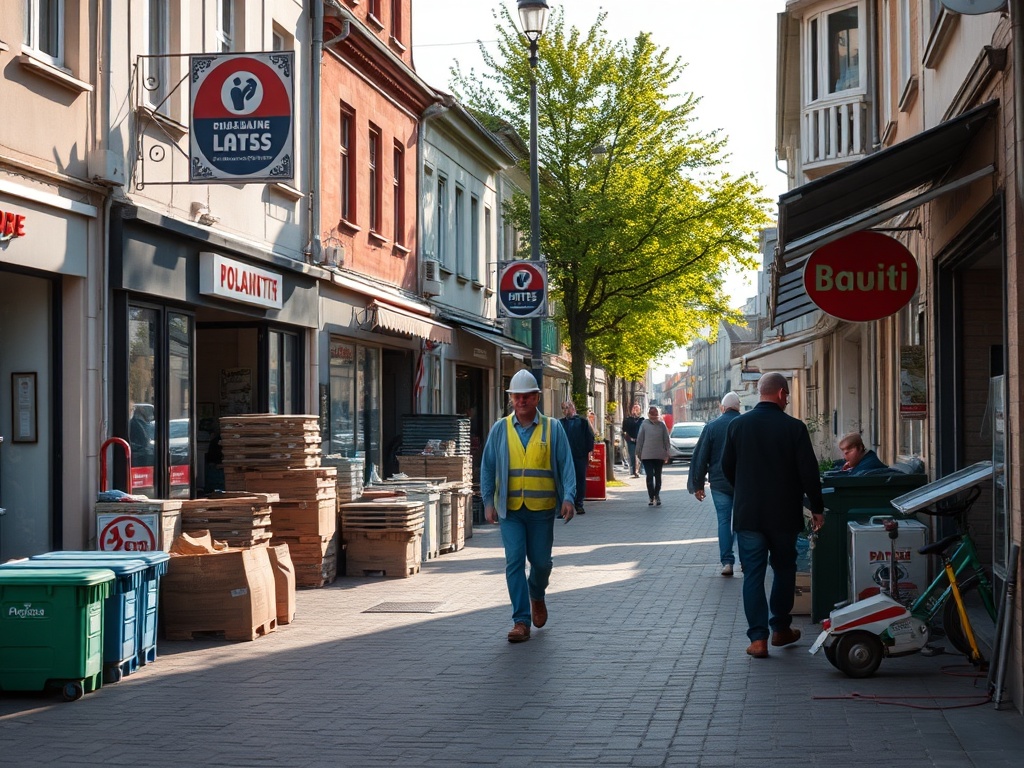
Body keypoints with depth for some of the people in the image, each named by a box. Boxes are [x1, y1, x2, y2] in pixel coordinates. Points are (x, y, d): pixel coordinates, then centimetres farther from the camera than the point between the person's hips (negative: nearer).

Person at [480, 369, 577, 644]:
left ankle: (537, 597, 40)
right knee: (514, 562, -7)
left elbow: (566, 465, 0)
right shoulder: (500, 429, 5)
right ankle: (521, 621, -3)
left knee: (541, 561, 8)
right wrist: (488, 501, 0)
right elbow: (487, 467, 7)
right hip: (510, 509, 0)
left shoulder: (552, 428, 3)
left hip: (541, 508, 0)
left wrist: (568, 497, -12)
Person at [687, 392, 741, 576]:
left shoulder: (712, 427, -2)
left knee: (723, 521, 4)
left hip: (719, 483, -1)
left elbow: (700, 457, -1)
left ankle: (727, 562, -3)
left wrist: (697, 485, 5)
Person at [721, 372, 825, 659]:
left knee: (753, 574, 3)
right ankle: (780, 629, 25)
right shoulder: (794, 427, -9)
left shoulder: (737, 425, -2)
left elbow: (727, 467, 7)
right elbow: (809, 472, -9)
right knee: (784, 570, 17)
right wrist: (817, 508, 3)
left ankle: (758, 638, -4)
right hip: (784, 514, -1)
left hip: (747, 513, 1)